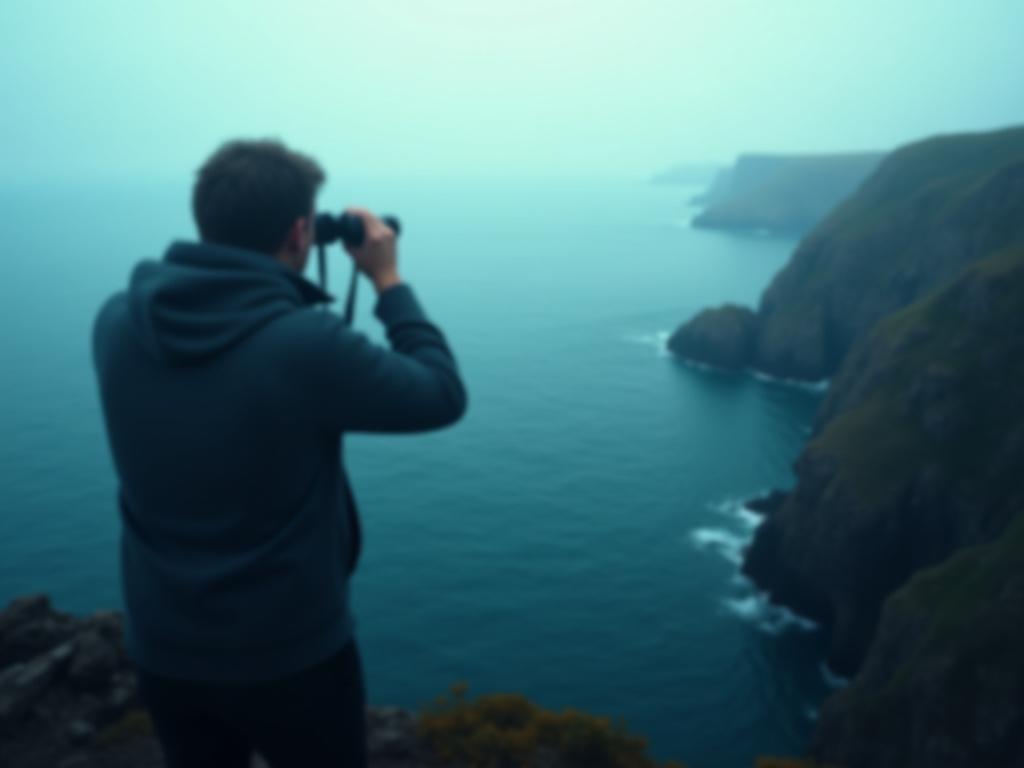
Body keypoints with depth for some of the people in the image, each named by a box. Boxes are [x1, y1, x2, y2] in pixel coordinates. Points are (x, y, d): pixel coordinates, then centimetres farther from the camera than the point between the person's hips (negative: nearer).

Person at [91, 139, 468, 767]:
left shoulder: (118, 322, -10)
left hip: (161, 648, 5)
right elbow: (443, 397, -13)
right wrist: (390, 280, -4)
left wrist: (266, 284, 8)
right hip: (290, 656, -4)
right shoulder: (306, 343, -27)